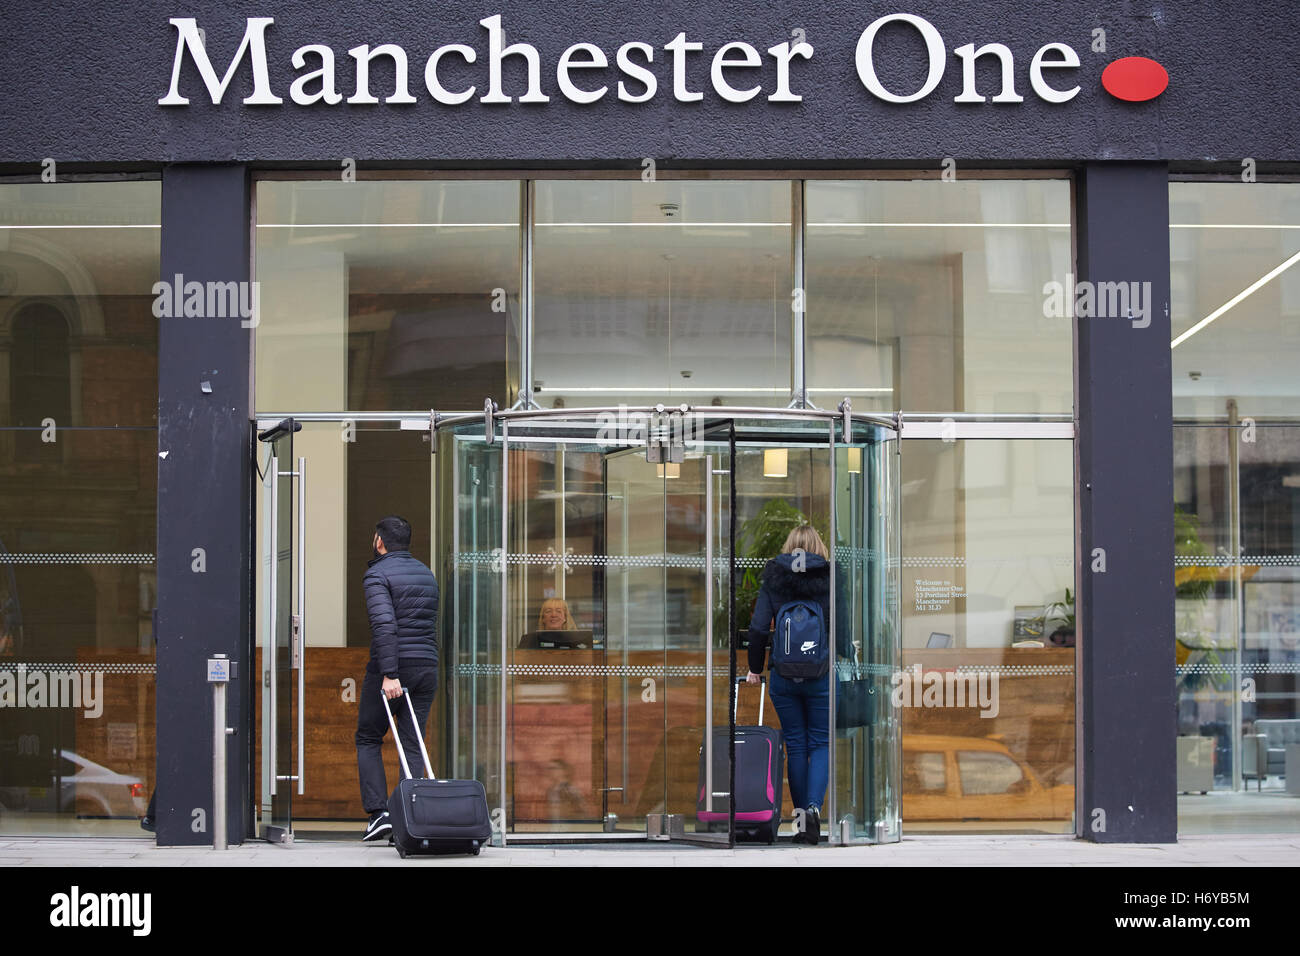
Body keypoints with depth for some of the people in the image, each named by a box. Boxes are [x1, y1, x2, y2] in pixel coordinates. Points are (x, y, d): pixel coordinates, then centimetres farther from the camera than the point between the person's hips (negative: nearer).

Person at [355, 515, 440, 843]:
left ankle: (379, 812, -3)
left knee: (368, 739, 9)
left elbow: (384, 625, -19)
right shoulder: (426, 574, 17)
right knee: (412, 746, 6)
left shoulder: (378, 574, -7)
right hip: (427, 668, 6)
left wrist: (389, 674, -22)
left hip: (392, 667, -5)